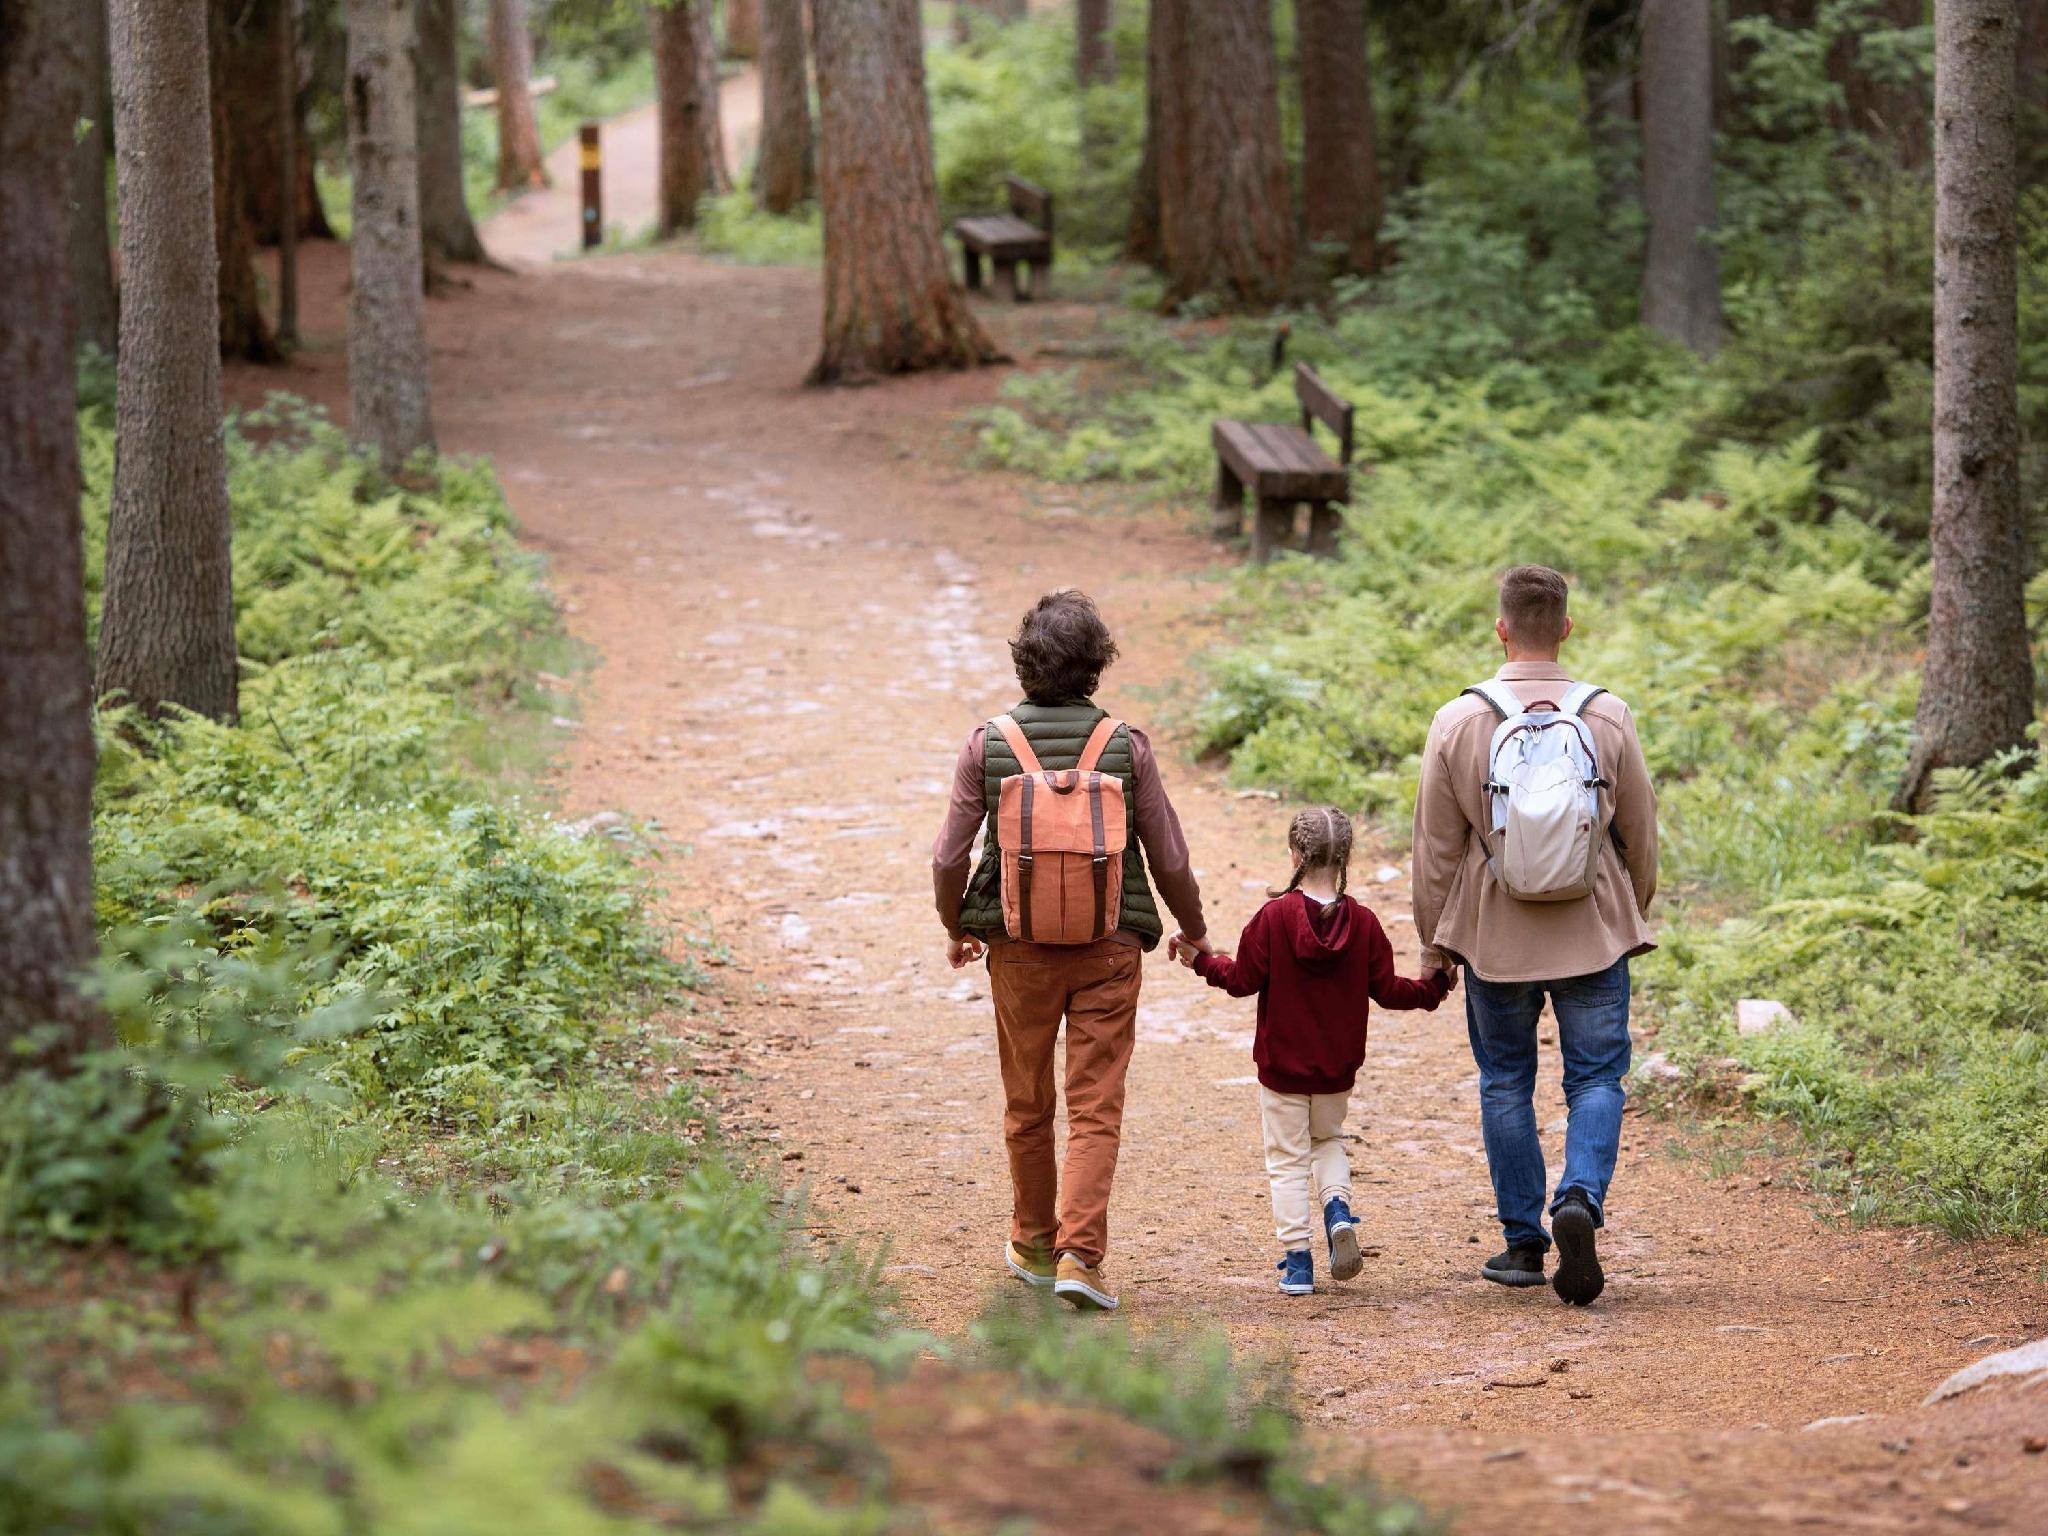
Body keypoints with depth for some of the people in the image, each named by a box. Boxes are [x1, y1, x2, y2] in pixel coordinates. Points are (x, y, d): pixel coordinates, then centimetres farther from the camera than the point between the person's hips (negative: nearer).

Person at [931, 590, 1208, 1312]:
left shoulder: (988, 742, -5)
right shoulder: (1125, 744, -6)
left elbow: (949, 856, -3)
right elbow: (1169, 858, -2)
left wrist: (956, 929, 16)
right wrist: (1194, 931, 17)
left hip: (1019, 946, 1)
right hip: (1109, 946, -1)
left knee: (1027, 1107, 16)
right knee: (1096, 1109, 1)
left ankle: (1035, 1246, 29)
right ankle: (1080, 1254, -11)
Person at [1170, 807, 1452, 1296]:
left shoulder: (1274, 916, -14)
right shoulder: (1363, 923, -7)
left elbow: (1243, 979, -11)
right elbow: (1387, 990, -2)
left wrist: (1201, 960, 4)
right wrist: (1431, 988, 15)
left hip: (1281, 1066, -3)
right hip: (1337, 1068, 3)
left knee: (1287, 1159, 7)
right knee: (1328, 1139, 25)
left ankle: (1297, 1262, 3)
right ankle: (1337, 1210, -2)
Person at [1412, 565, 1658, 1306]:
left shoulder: (1458, 722, -7)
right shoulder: (1608, 717, -3)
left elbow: (1436, 846, -2)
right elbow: (1640, 833, 6)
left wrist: (1433, 939, 9)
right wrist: (1634, 911, 22)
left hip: (1495, 937, 0)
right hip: (1593, 935, 0)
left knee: (1505, 1084, 12)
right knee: (1596, 1079, 7)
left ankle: (1524, 1243, 15)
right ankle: (1579, 1201, -18)